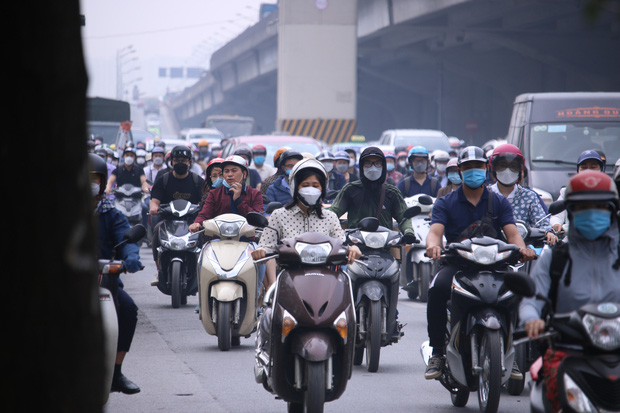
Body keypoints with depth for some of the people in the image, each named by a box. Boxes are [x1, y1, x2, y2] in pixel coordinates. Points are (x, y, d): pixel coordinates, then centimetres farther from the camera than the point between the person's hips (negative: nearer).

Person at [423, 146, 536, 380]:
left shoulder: (499, 202, 15)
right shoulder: (445, 203, 12)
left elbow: (512, 233, 2)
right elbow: (435, 231, -5)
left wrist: (522, 249, -22)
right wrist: (433, 246, -31)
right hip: (455, 263, -1)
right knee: (438, 289, -34)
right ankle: (437, 353, -22)